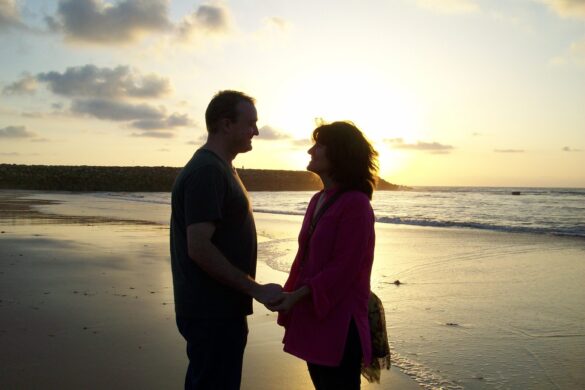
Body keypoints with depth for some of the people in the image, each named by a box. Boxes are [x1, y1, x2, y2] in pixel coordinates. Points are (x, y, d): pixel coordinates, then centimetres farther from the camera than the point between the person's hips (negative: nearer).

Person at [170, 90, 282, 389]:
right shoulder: (206, 171, -19)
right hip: (212, 313, -10)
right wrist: (256, 289, -20)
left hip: (221, 309, 10)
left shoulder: (218, 168, 13)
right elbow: (199, 249, -26)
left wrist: (250, 290, 19)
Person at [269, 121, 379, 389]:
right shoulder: (317, 201, 11)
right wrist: (290, 297, 10)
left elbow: (345, 267, -20)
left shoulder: (355, 204, -16)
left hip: (339, 321, -8)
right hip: (311, 316, 8)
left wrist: (297, 295, -20)